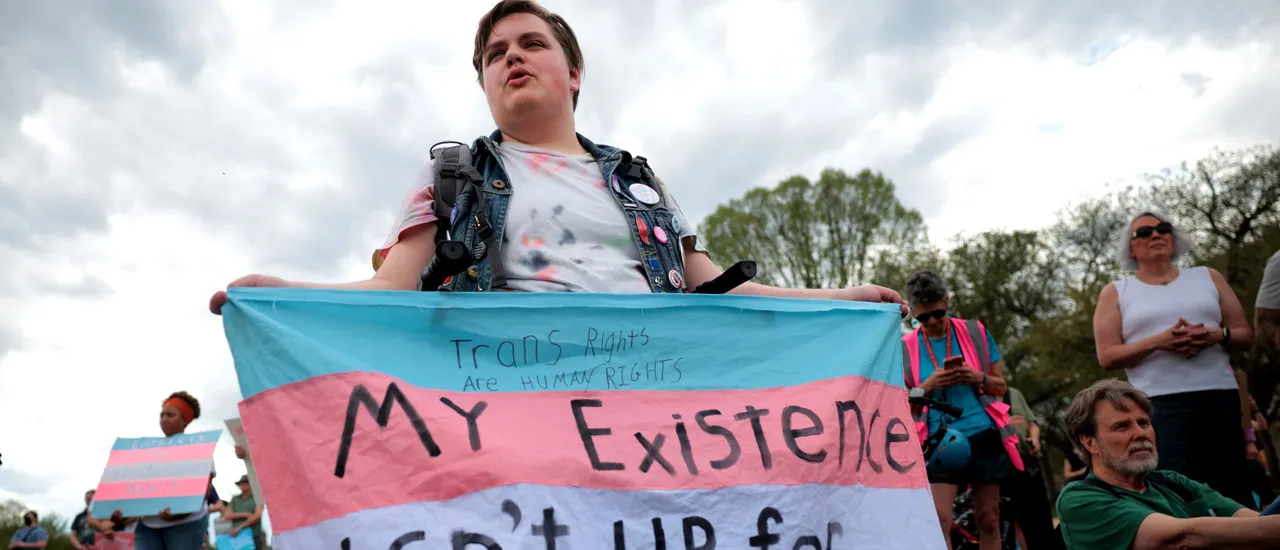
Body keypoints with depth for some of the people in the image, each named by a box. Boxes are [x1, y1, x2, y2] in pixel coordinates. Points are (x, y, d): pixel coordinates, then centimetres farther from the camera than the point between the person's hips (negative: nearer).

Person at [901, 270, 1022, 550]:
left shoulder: (976, 332, 5)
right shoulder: (906, 347, 3)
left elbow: (1001, 387, 10)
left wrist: (979, 378, -12)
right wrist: (928, 385, -13)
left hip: (983, 437, 1)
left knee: (988, 519, 6)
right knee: (939, 520, -13)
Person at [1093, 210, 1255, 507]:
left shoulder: (1208, 277, 16)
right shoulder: (1115, 293, 7)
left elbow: (1245, 335, 13)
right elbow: (1107, 356, 0)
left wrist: (1216, 335, -9)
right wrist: (1157, 342, -15)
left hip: (1220, 396, 3)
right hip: (1159, 403, -3)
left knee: (1233, 490, 6)